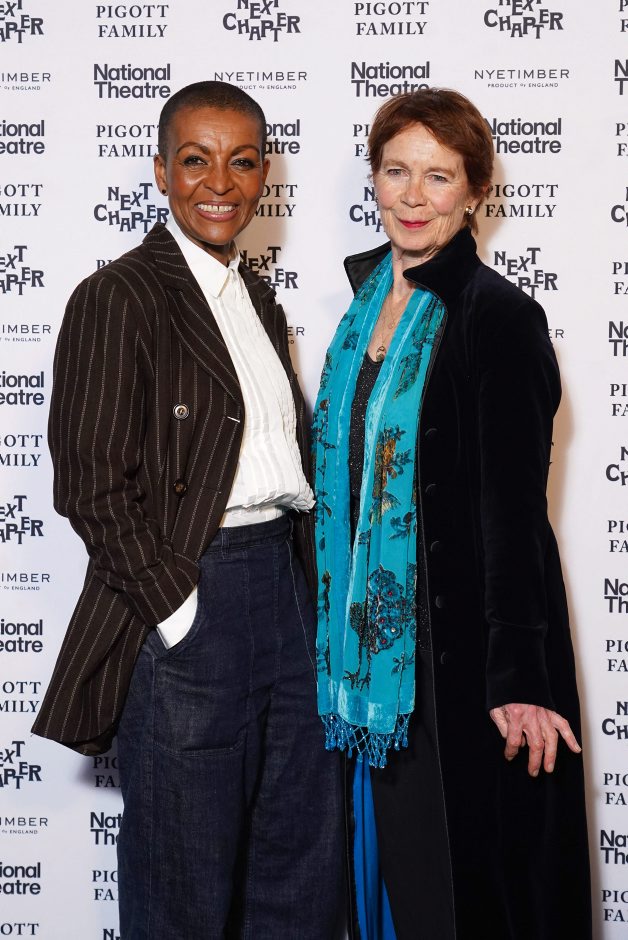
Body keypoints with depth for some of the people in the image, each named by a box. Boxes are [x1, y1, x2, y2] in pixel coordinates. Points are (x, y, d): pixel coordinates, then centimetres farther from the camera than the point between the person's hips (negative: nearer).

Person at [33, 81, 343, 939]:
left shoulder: (258, 300, 15)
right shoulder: (118, 297, -9)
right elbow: (93, 487, -13)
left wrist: (304, 578, 7)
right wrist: (177, 606, -15)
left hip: (285, 587, 7)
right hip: (187, 604, -7)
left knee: (303, 868, 17)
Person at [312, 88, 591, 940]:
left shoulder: (501, 318, -12)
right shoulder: (368, 293, 9)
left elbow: (513, 504, -16)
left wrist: (518, 677, -19)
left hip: (465, 632, -7)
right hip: (376, 629, 7)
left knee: (472, 848, 5)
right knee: (392, 850, 16)